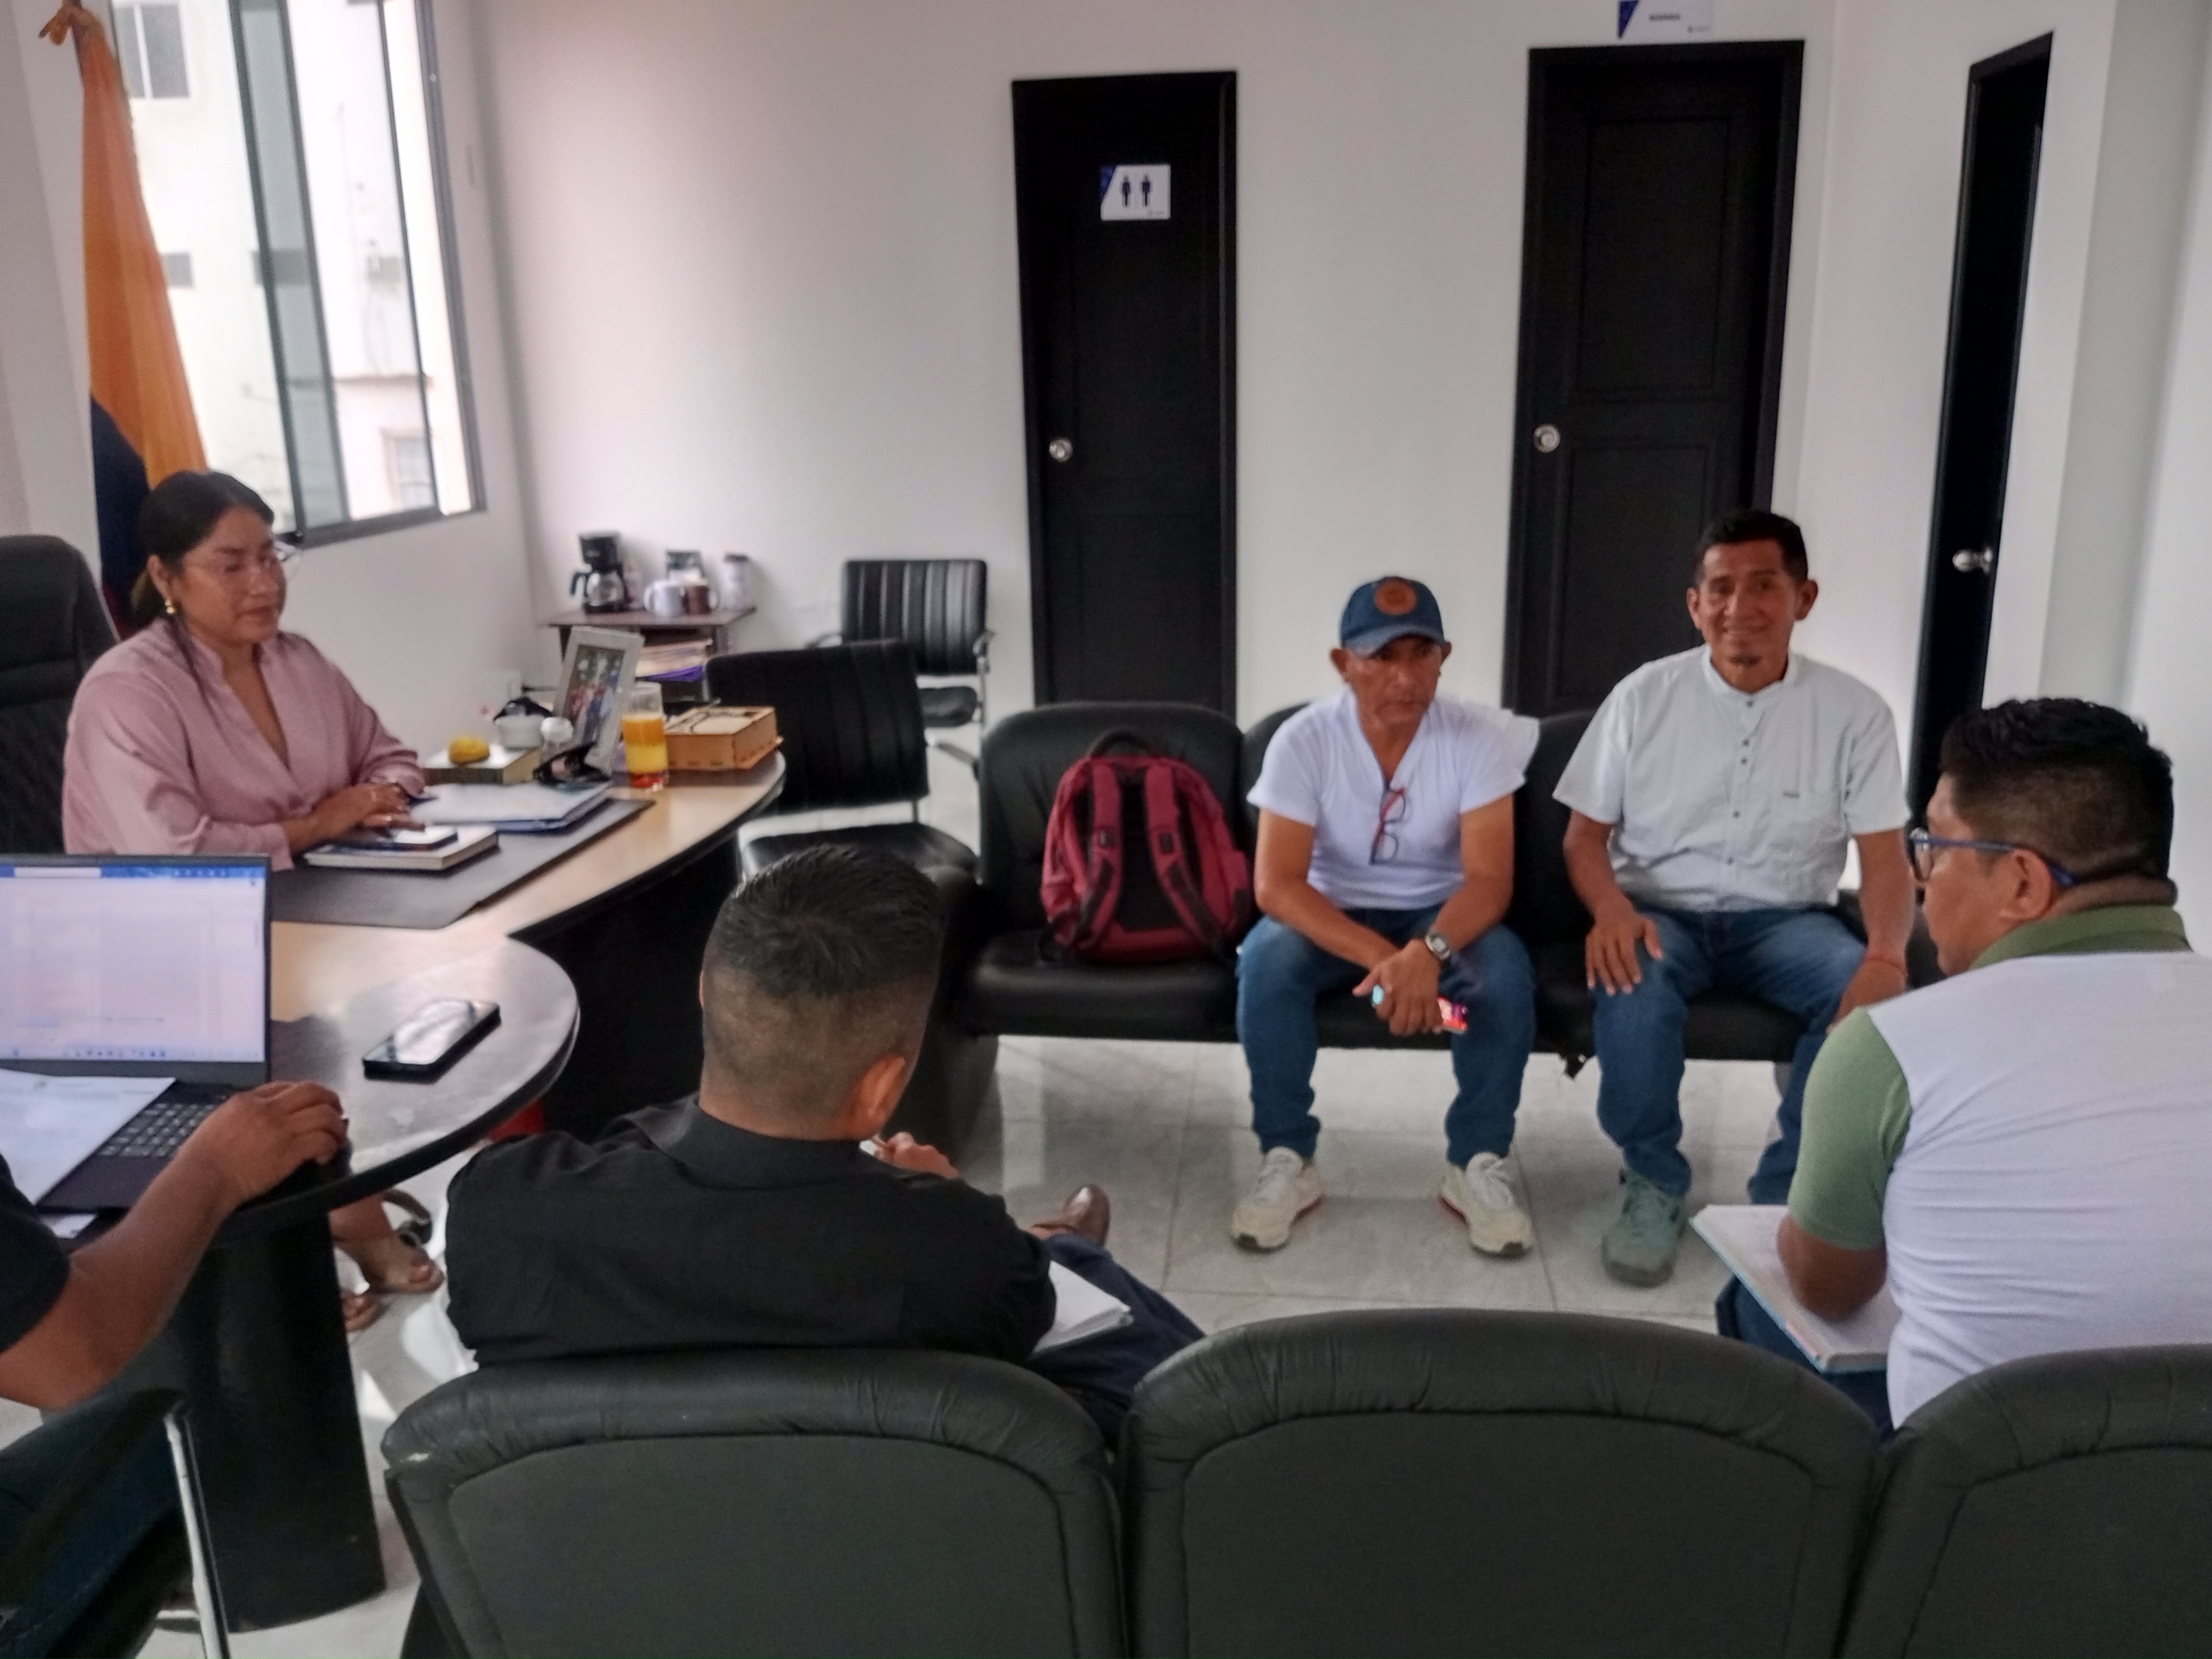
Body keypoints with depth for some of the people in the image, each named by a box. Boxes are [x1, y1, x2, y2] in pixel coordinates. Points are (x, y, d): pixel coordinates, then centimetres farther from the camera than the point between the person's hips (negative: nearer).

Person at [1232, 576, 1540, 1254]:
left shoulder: (1477, 736, -15)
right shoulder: (1302, 741, -17)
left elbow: (1489, 880, -21)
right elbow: (1276, 885, -24)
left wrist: (1429, 952, -42)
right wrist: (1381, 959, -38)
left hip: (1440, 915, 1)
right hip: (1331, 916, 0)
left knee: (1507, 972, -30)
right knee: (1266, 964, -31)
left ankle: (1476, 1165, -11)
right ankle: (1287, 1161, -14)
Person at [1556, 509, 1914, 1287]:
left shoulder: (1855, 711, -3)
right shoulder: (1644, 696, -3)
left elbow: (1885, 858, -5)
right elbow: (1586, 833, 0)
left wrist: (1887, 954, -27)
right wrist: (1612, 909, -23)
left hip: (1783, 920, 1)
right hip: (1662, 912, -1)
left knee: (1869, 992, -29)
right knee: (1633, 977, -35)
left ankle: (1788, 1195, -11)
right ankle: (1652, 1184, -12)